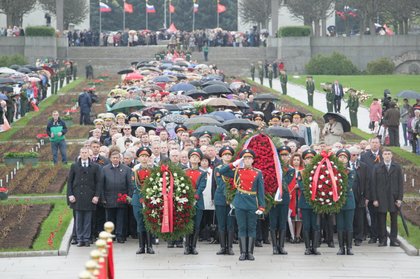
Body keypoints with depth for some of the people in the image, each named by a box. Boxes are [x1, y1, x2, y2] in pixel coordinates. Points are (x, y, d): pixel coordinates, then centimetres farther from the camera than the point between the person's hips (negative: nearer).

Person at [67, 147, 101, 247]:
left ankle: (87, 239, 8)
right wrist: (70, 195, -2)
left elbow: (98, 182, 5)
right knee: (78, 219, 2)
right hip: (77, 197, 1)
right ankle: (79, 239, 7)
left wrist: (96, 196, -3)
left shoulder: (95, 167, 5)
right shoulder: (74, 166, 7)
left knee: (88, 220, 2)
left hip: (89, 197, -1)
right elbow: (69, 181, 8)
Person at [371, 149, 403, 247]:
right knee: (382, 220, -1)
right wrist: (375, 199, -4)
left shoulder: (397, 167, 7)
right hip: (381, 198, 0)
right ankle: (383, 240, 4)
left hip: (394, 197, 0)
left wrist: (400, 198, -3)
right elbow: (374, 184, 4)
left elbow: (400, 183, 4)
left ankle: (393, 239, 8)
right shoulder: (377, 168, 6)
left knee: (394, 219, 3)